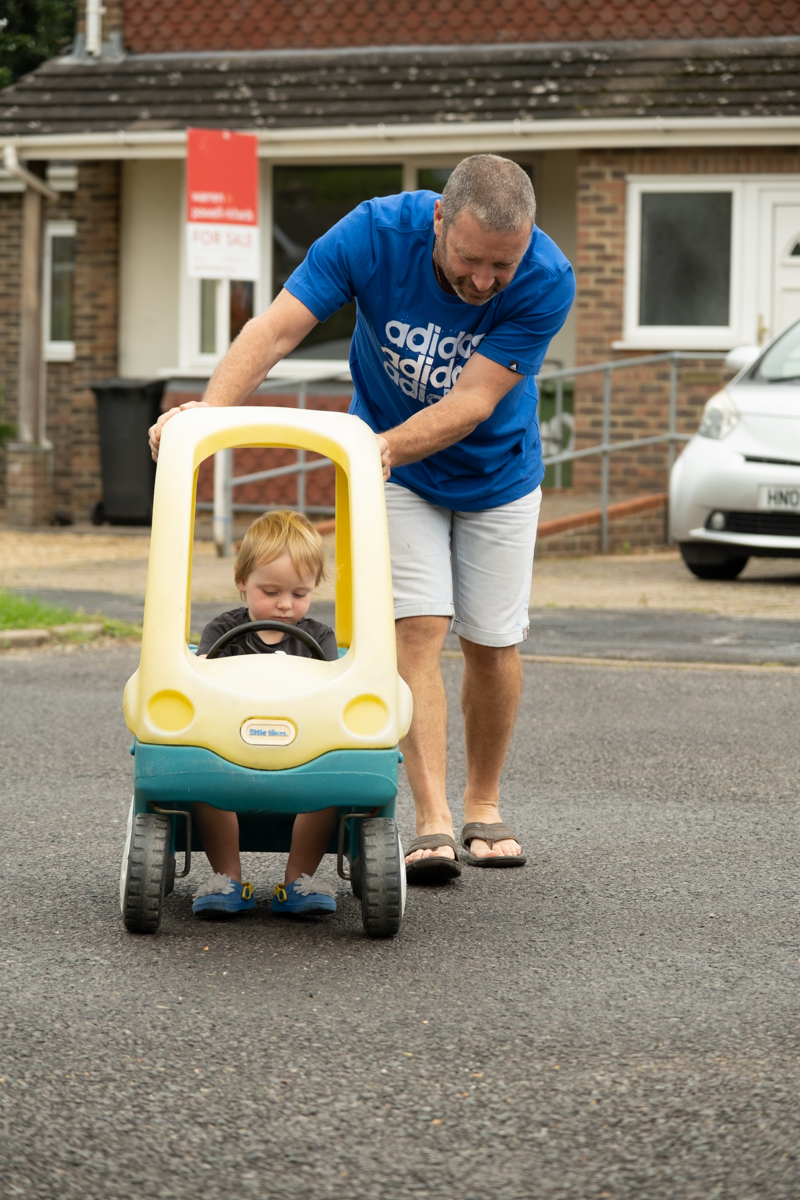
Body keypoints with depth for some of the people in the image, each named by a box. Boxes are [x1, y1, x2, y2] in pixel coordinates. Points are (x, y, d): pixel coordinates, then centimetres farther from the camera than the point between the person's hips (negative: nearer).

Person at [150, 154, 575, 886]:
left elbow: (471, 403, -32)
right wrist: (211, 412, -48)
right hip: (394, 472, -1)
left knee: (493, 644, 5)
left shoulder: (547, 282, -30)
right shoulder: (378, 232, -29)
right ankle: (433, 824, -17)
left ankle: (484, 807, 26)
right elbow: (278, 329, -33)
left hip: (496, 470, 1)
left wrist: (380, 448, -47)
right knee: (419, 628, -14)